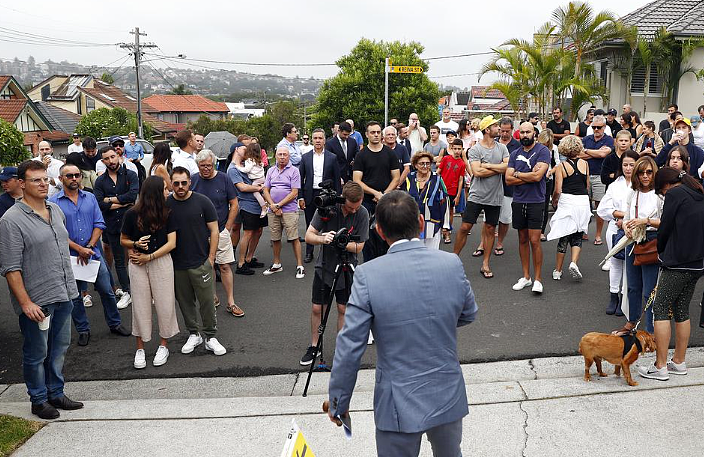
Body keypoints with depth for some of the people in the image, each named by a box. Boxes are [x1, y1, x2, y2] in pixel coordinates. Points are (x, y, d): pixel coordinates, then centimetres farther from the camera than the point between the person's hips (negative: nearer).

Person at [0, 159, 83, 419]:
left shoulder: (56, 210, 8)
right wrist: (26, 303, -19)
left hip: (63, 295, 7)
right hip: (36, 301, -7)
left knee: (59, 349, 17)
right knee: (36, 354, 8)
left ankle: (55, 393, 32)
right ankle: (38, 400, 24)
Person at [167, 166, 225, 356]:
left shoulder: (202, 202, -4)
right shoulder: (165, 204, 1)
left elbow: (214, 231, -1)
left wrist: (211, 258, -5)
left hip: (201, 263, -2)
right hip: (176, 265, 2)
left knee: (207, 301, 1)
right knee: (185, 301, 12)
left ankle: (210, 337, 14)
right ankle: (194, 334, 28)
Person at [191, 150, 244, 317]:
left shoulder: (223, 179, -4)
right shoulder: (193, 180, 0)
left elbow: (234, 205, 0)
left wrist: (226, 228, -4)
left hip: (221, 231, -2)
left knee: (225, 266, -3)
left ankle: (231, 303, 2)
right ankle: (212, 296, 26)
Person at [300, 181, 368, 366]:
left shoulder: (362, 214, -15)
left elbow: (358, 247, -13)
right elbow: (309, 236, -14)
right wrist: (323, 239, -35)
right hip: (324, 266, 1)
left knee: (343, 309, 5)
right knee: (317, 308, 6)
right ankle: (314, 346, 24)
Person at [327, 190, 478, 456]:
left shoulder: (368, 275, -20)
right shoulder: (452, 264, -11)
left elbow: (349, 348, -16)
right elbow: (468, 315, 6)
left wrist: (338, 403, -2)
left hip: (398, 405, -3)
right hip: (448, 397, 3)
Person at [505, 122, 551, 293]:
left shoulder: (543, 151, -4)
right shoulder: (515, 154, 11)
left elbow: (537, 176, -17)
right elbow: (508, 180, 1)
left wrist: (517, 174, -4)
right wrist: (530, 176, -9)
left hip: (536, 202, -5)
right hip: (518, 202, 5)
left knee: (534, 241, -7)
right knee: (523, 239, 11)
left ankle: (538, 279, 2)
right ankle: (526, 276, 20)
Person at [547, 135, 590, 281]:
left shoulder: (561, 166, -5)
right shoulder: (585, 164, 3)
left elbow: (558, 190, -8)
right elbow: (587, 186, 9)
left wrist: (554, 200, 10)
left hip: (566, 202, -1)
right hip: (583, 202, 1)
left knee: (564, 237, 9)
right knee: (577, 236, 15)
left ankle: (557, 271, 15)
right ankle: (573, 262, -8)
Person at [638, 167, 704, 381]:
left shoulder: (675, 194, -8)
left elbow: (665, 228, -8)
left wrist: (661, 252, 10)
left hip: (678, 263, -8)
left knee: (661, 309, -2)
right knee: (682, 311, 15)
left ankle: (660, 367, -1)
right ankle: (679, 362, 23)